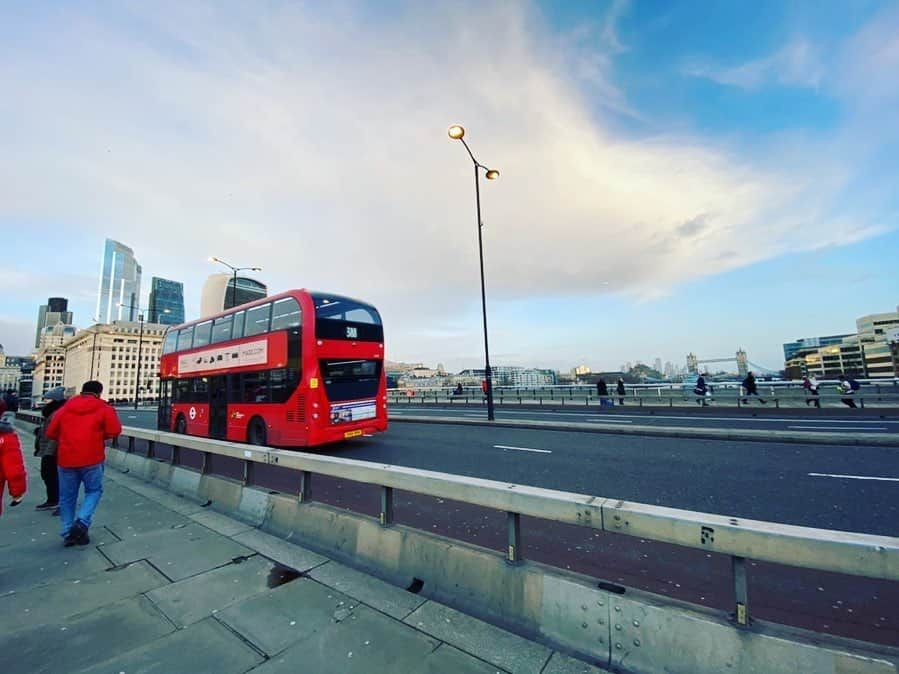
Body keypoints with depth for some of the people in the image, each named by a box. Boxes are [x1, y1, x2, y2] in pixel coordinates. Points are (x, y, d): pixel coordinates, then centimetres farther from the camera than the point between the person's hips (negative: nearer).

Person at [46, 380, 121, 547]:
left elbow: (51, 433, 12)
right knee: (94, 491, 14)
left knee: (67, 496, 15)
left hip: (66, 459, 4)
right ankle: (82, 522, -4)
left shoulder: (64, 408, 9)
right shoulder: (105, 408, -3)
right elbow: (114, 431, -10)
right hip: (92, 459, -3)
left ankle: (68, 533, 19)